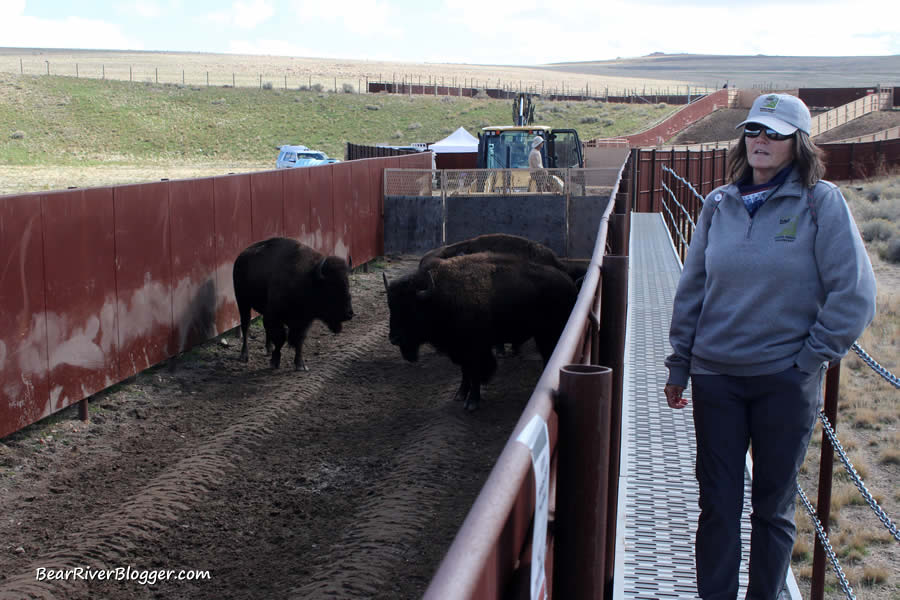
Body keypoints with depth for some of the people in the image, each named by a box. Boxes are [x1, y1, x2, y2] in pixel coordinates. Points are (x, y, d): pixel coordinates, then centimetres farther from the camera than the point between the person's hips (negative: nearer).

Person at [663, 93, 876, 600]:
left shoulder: (821, 202, -6)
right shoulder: (719, 204, 5)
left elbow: (855, 294, -7)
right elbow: (692, 288, 11)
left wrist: (811, 357, -7)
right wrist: (679, 364, 10)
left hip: (786, 381, -3)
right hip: (716, 376, 3)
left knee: (774, 505, 11)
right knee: (717, 501, 8)